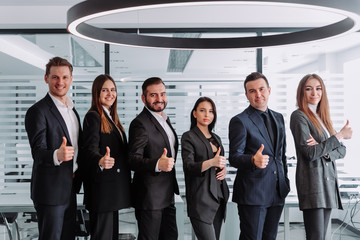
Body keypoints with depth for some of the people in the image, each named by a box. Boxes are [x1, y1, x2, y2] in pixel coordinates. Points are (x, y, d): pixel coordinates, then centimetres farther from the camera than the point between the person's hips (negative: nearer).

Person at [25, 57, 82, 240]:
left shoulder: (72, 110, 13)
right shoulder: (38, 111, -13)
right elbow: (38, 152, -21)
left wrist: (77, 173, 6)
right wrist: (57, 155, -41)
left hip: (70, 190, 8)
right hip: (50, 191, -8)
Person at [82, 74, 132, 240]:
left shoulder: (111, 117, 17)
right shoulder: (93, 117, -10)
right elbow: (90, 149, -24)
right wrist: (100, 161, -44)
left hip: (113, 187, 9)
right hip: (101, 188, -9)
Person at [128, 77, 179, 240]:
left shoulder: (165, 120, 14)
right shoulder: (140, 124, -16)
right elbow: (133, 160, -24)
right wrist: (157, 164, -38)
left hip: (168, 196, 9)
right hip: (150, 197, -9)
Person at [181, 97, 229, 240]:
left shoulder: (216, 138, 18)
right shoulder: (189, 137, -3)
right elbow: (188, 167, -14)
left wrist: (224, 169, 4)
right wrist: (211, 162, -29)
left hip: (219, 197, 7)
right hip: (201, 200, -7)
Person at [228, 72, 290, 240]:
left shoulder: (278, 118, 14)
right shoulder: (239, 121, -7)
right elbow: (234, 157, -12)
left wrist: (285, 180, 14)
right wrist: (253, 160, -32)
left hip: (277, 192, 6)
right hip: (252, 193, -6)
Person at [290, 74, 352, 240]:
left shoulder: (322, 117, 19)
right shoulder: (299, 116, -4)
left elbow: (342, 151, 12)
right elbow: (310, 153, -14)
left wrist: (323, 149, -10)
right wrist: (339, 135, -9)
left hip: (328, 181, 8)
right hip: (312, 182, -7)